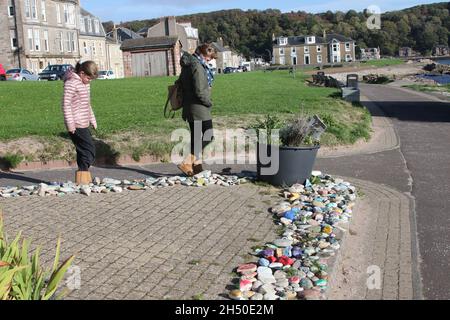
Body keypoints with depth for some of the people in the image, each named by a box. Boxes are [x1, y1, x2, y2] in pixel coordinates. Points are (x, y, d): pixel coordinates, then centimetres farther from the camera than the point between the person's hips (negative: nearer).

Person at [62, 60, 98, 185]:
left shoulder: (85, 83, 17)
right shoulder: (71, 83, -13)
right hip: (76, 125, -9)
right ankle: (83, 178, -6)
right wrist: (70, 124, -19)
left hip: (84, 124, 9)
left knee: (83, 151, 11)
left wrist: (92, 119, 25)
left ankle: (82, 179, 17)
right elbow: (66, 104, -17)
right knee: (89, 150, -10)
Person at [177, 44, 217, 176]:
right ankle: (187, 163, -9)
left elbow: (181, 83, 19)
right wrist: (208, 102, -6)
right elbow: (200, 91, -22)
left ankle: (197, 165, 21)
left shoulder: (187, 65, 12)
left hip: (189, 108, 10)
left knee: (196, 137, 15)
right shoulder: (197, 66, -17)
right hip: (199, 108, -10)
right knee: (207, 137, -5)